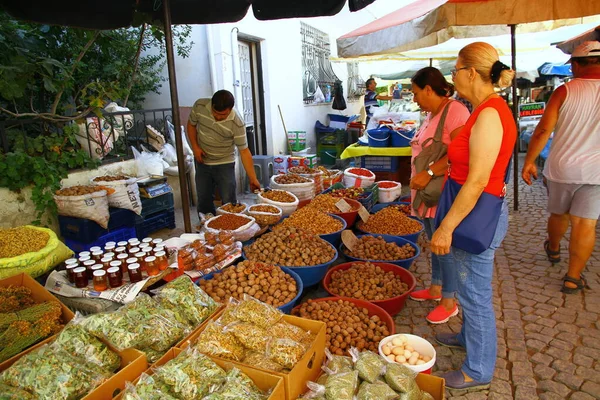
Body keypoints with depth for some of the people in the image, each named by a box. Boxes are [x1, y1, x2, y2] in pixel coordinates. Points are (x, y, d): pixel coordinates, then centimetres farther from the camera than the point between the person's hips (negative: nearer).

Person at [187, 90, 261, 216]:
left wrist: (253, 179, -22)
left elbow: (244, 151, -20)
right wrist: (195, 147, -11)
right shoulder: (200, 106, -16)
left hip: (224, 164, -3)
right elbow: (191, 125, 2)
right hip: (202, 161, 3)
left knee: (229, 202, -1)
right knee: (203, 200, 13)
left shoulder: (237, 124, -26)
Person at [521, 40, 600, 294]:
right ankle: (573, 278, 8)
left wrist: (529, 161, -4)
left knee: (558, 214, 21)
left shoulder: (565, 91, -9)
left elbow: (543, 130, -12)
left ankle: (553, 249, 47)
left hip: (562, 168, 0)